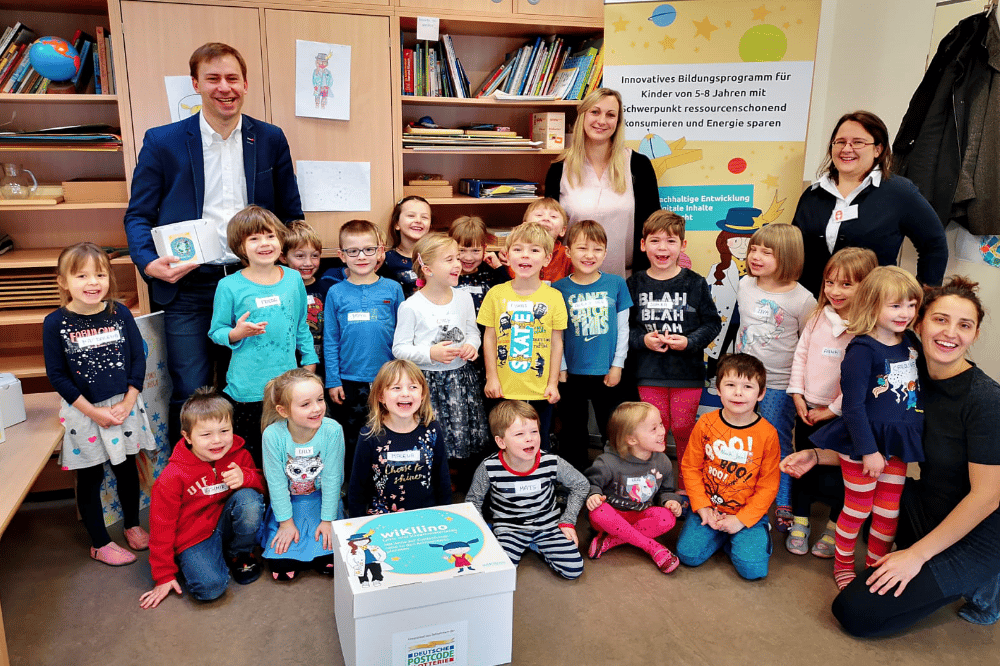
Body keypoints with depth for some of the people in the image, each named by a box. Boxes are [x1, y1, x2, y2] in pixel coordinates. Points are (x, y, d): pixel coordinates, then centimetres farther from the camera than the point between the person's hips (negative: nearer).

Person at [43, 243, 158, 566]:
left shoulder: (120, 313, -5)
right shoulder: (55, 323, -11)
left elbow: (138, 358, -1)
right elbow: (57, 375, -9)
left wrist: (128, 402, -9)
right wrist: (94, 412, -13)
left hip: (124, 406, 2)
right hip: (83, 412, -2)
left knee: (127, 468, 17)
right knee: (90, 477, 11)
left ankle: (132, 526, 38)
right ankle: (99, 543, 27)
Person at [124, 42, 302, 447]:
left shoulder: (270, 139, 6)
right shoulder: (162, 142, 1)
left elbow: (290, 213, 12)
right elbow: (138, 215, 4)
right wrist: (149, 262, -15)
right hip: (188, 288, -1)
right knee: (190, 396, -1)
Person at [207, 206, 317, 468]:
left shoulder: (294, 279, 6)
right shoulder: (230, 286, -5)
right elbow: (216, 332, 2)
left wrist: (310, 363, 13)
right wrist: (237, 333, -18)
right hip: (246, 388, -3)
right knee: (248, 455, 2)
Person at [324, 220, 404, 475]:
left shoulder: (392, 289, -1)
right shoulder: (336, 293, -2)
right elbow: (330, 340, 1)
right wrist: (332, 381, -2)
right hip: (348, 381, 0)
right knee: (351, 441, 13)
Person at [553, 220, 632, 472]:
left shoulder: (616, 283, -2)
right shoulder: (560, 288, -4)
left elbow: (623, 328, 2)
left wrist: (617, 365, -1)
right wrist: (560, 369, 0)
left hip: (607, 374, 0)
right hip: (572, 374, 1)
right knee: (573, 435, 14)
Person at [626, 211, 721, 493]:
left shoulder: (695, 284, -2)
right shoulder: (634, 285, 1)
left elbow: (712, 322, 0)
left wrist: (689, 341, -15)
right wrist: (642, 340, -14)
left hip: (687, 373, -1)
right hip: (649, 374, 1)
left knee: (683, 429, 6)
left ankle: (688, 488, 27)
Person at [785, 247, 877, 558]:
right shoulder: (819, 316, 0)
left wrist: (832, 410, -13)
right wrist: (797, 394, 0)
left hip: (839, 415, -5)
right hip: (807, 408, 5)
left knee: (836, 474, 8)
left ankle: (834, 530, 29)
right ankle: (799, 524, 32)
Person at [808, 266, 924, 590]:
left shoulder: (911, 342, 2)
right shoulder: (861, 351, -20)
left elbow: (917, 390, 16)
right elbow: (853, 406, -20)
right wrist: (868, 451, -19)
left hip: (897, 442, 6)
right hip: (863, 442, -6)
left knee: (889, 511, 14)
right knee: (858, 508, 9)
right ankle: (842, 564, 30)